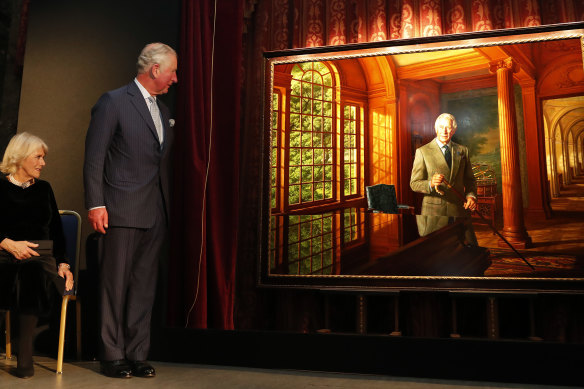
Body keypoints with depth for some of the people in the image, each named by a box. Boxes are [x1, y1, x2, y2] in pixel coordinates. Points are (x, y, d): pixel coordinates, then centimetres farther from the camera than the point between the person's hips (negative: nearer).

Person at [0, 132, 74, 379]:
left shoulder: (43, 188, 21)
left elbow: (56, 231, 17)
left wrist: (63, 263, 5)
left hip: (40, 257, 2)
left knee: (32, 275, -34)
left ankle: (24, 355, -29)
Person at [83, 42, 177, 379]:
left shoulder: (164, 110, 18)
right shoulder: (114, 102, -2)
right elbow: (94, 156, -7)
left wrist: (167, 205, 12)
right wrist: (96, 204, -13)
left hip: (156, 212, 6)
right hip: (123, 211, -6)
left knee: (145, 286, 8)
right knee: (116, 284, 1)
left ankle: (138, 355, 16)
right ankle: (113, 356, 12)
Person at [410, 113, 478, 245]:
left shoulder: (462, 150, 12)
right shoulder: (422, 152, 0)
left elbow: (469, 179, 17)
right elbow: (414, 183, -3)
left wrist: (471, 195, -3)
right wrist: (431, 184, -23)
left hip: (458, 210, 3)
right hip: (433, 211, -3)